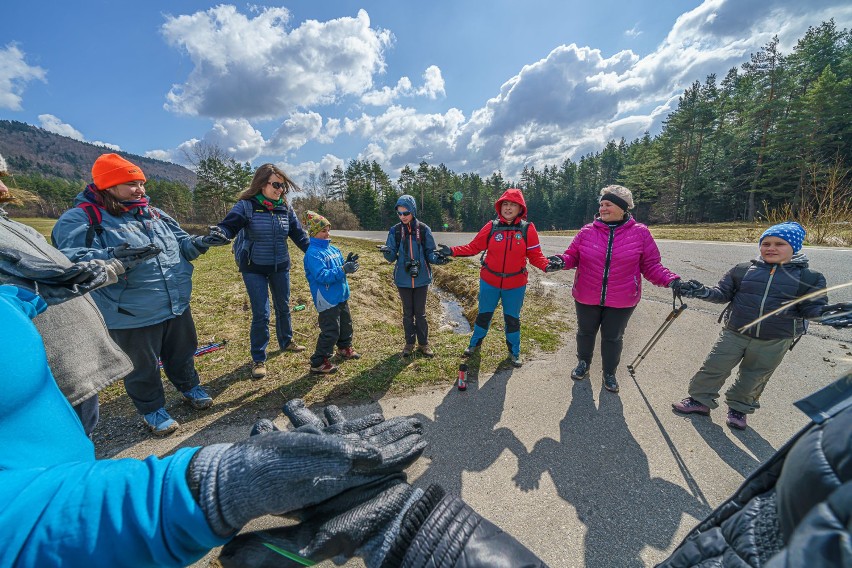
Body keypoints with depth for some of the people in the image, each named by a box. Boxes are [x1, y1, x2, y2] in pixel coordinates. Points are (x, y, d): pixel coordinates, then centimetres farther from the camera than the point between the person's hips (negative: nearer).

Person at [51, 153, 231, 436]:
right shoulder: (80, 219, -10)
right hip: (132, 316, -5)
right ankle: (152, 409, 36)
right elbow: (70, 261, -20)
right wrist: (112, 258, -40)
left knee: (182, 354, 22)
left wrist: (203, 242, -4)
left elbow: (182, 243, 17)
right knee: (142, 368, 14)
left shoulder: (154, 214, 9)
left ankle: (189, 387, 45)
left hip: (178, 306, 5)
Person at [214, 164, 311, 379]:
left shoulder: (285, 208, 0)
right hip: (254, 269, -4)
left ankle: (286, 341, 40)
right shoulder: (246, 206, -11)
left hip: (280, 267, 4)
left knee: (283, 307, 16)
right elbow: (228, 226, -21)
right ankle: (258, 359, 15)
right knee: (261, 314, -3)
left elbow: (299, 236, 3)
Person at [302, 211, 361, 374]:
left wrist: (348, 263, -5)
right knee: (331, 331, -4)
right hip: (327, 300, -9)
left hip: (341, 296, 9)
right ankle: (318, 363, 11)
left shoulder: (333, 248, 9)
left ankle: (344, 348, 45)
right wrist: (343, 270, -33)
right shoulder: (313, 253, -18)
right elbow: (322, 276, -27)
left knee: (346, 323, 23)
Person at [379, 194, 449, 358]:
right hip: (403, 279, 1)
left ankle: (424, 343, 27)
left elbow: (429, 253, 0)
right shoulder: (395, 231, -2)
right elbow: (392, 257, -2)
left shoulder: (424, 230, -4)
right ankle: (409, 343, 29)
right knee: (407, 313, 13)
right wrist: (387, 251, -25)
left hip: (421, 278, -1)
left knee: (420, 313, 9)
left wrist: (438, 258, -22)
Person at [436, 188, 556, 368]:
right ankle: (475, 344, 39)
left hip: (515, 285, 0)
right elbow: (474, 246, -4)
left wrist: (546, 265, -24)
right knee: (484, 315, 15)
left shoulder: (528, 228, -6)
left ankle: (514, 352, 35)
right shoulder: (492, 226, -5)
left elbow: (535, 255, -5)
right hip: (489, 282, 1)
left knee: (512, 318, 13)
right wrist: (453, 251, -14)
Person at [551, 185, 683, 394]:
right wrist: (562, 261, -20)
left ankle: (609, 373, 39)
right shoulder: (587, 231, -5)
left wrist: (670, 279, -17)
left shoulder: (640, 233, -6)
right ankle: (583, 363, 44)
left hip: (621, 300, -1)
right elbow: (573, 256, 2)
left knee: (613, 338, 16)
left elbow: (651, 265, -2)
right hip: (586, 297, 1)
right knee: (585, 332, 19)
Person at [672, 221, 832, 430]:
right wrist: (703, 292, -18)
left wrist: (827, 312, -24)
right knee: (713, 368, 3)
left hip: (774, 342, 0)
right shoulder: (742, 270, 0)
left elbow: (812, 306, -2)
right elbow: (722, 293, 1)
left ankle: (739, 408, 36)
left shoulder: (810, 278, -1)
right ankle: (700, 400, 21)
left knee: (754, 377, 15)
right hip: (734, 333, 0)